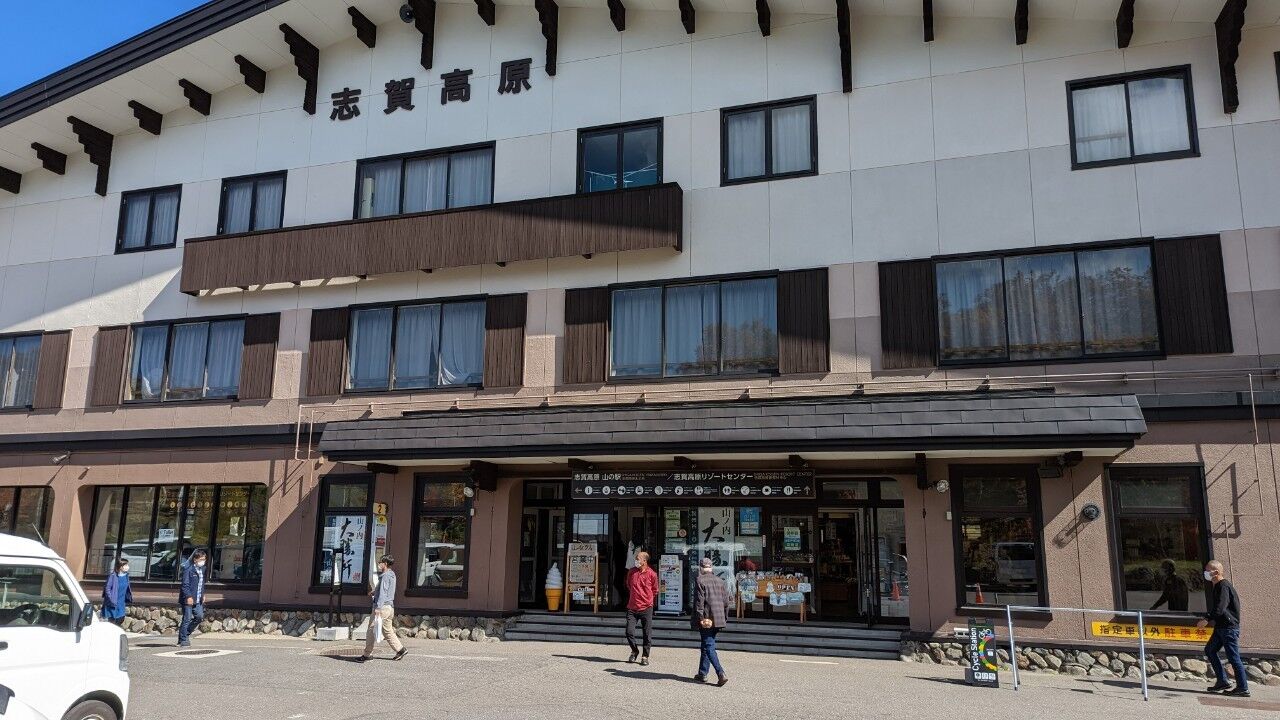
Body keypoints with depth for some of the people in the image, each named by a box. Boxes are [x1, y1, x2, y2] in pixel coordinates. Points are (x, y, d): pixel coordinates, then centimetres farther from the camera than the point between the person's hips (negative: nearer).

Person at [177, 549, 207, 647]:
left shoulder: (202, 569, 12)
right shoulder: (188, 570, -13)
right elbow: (185, 585, -16)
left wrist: (203, 594, 16)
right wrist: (188, 596, -22)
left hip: (197, 600, 7)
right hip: (188, 599, -7)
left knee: (200, 616, 3)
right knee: (187, 619, -3)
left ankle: (186, 633, 22)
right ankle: (182, 640, 7)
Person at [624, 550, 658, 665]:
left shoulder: (652, 574, -7)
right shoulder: (631, 572, 2)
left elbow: (655, 591, 8)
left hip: (646, 608, -2)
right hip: (632, 608, 3)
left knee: (647, 634, 3)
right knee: (629, 632, -2)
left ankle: (645, 656, 17)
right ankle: (634, 651, 22)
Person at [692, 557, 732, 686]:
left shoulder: (700, 581, -9)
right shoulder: (720, 581, 10)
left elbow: (699, 602, -14)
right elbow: (726, 601, 12)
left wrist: (700, 619, -11)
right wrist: (724, 618, 18)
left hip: (706, 619, -7)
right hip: (718, 620, 7)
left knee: (709, 647, -5)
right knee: (707, 645, 17)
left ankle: (721, 674, -17)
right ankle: (702, 673, 23)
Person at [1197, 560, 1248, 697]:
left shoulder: (1224, 586, -16)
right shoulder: (1218, 586, 14)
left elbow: (1220, 607, -27)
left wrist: (1207, 619, -30)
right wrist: (1207, 618, 18)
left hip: (1229, 626, -10)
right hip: (1221, 626, 10)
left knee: (1233, 657, -5)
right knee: (1210, 650, 10)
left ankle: (1243, 688, 2)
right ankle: (1222, 681, 13)